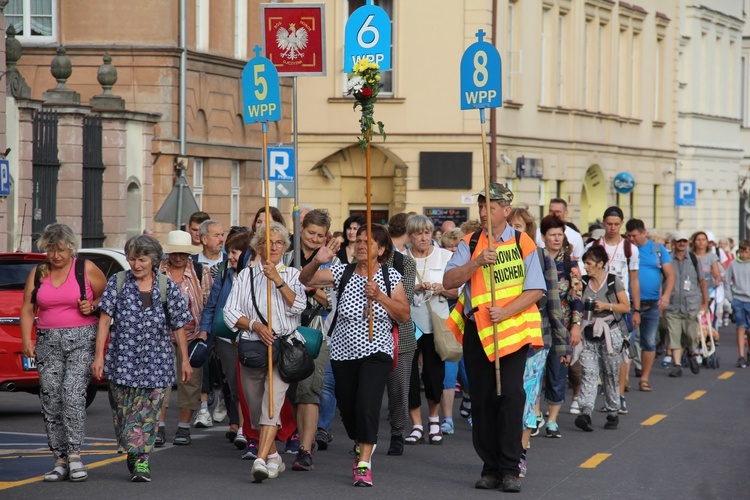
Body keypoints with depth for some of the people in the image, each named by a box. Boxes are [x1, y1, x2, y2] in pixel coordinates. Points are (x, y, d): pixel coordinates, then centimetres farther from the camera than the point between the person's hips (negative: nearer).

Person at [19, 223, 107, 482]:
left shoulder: (87, 270, 1)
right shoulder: (38, 274, 10)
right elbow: (28, 309, 9)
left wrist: (92, 306, -11)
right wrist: (26, 340, -4)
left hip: (82, 340, -4)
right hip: (48, 342, 4)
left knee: (73, 394, -17)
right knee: (50, 400, 0)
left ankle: (74, 455, -14)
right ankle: (60, 460, 5)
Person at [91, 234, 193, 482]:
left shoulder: (168, 287, 4)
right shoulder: (118, 283, 4)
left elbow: (178, 327, 8)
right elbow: (105, 320, 0)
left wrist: (184, 360, 8)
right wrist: (99, 355, -7)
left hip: (156, 361, -1)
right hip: (122, 358, 1)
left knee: (148, 411, -7)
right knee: (122, 411, 3)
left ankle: (140, 459, -6)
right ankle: (133, 453, 19)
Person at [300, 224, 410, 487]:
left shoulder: (391, 277, -1)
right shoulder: (343, 272, 1)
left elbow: (404, 315, -2)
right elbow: (305, 280, -5)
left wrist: (379, 296, -15)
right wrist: (317, 262, -24)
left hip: (376, 351, -3)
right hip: (343, 352, 3)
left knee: (367, 404, -19)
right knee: (347, 409, 9)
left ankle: (364, 464, -14)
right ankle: (362, 445, 39)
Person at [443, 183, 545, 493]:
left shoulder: (523, 244, 2)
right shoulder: (470, 244, 6)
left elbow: (535, 289, -3)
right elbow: (448, 281, -5)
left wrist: (505, 311, -15)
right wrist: (477, 262, -19)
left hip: (513, 330, -2)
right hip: (476, 331, 2)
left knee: (510, 395, -12)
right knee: (482, 400, 4)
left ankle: (510, 469, -7)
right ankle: (490, 467, 12)